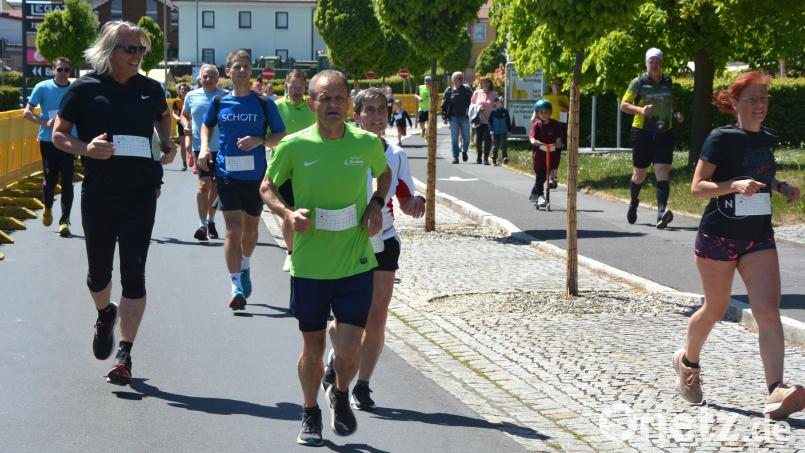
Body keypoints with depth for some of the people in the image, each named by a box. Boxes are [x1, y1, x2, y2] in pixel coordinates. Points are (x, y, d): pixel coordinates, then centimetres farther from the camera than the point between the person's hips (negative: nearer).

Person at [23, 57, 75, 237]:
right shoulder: (43, 88, -2)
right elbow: (26, 112, 0)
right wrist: (45, 122, -14)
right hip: (48, 140, 0)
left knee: (67, 182, -5)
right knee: (50, 180, 5)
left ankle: (65, 221, 0)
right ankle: (47, 207, 35)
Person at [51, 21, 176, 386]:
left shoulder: (150, 89, 6)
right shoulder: (85, 89, -3)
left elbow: (163, 116, 28)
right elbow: (58, 134, 3)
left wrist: (167, 144, 8)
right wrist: (85, 148, -16)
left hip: (141, 194, 1)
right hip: (98, 192, -1)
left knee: (133, 273, -8)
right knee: (99, 271, 12)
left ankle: (124, 353, -5)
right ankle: (105, 316, 45)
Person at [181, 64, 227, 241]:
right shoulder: (192, 96, 6)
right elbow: (184, 115, 20)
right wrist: (186, 125, -1)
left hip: (221, 148, 1)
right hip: (200, 146, -1)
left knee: (215, 186, 14)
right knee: (204, 183, -14)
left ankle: (210, 221, 31)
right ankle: (202, 225, -12)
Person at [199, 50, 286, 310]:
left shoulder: (264, 103, -2)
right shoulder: (219, 102, 3)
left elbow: (281, 136, 2)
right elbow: (207, 125, 21)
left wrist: (259, 140, -16)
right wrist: (205, 147, 3)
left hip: (255, 174, 1)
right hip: (227, 173, -1)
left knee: (250, 228, 17)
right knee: (233, 230, -10)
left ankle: (245, 267, 45)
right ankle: (237, 287, -10)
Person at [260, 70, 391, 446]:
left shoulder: (367, 143, -2)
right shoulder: (294, 146, -6)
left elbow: (384, 173, 20)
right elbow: (267, 187, 7)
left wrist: (377, 203, 1)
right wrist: (287, 213, -12)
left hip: (356, 262, 0)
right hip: (309, 264, 0)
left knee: (348, 348, -5)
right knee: (312, 347, 10)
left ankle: (341, 396, 28)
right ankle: (310, 414, 33)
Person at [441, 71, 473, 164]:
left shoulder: (467, 90, 2)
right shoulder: (449, 90, 3)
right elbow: (444, 105, 5)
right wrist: (445, 117, -1)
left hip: (464, 117, 0)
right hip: (453, 117, 0)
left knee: (466, 137, 3)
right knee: (454, 139, 1)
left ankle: (464, 151, 31)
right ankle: (455, 157, 8)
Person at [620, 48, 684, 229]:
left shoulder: (668, 83, 11)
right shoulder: (638, 83, 0)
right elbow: (623, 105, -2)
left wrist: (676, 114, 5)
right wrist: (640, 110, -20)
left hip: (664, 134, 2)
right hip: (642, 133, -2)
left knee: (663, 171, -14)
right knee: (640, 173, 9)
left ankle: (662, 213, -25)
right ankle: (634, 203, 38)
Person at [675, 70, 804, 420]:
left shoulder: (768, 139, 9)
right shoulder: (722, 138, -10)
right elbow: (697, 187, -13)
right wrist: (735, 186, -28)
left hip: (759, 237, 4)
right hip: (718, 236, -4)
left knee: (768, 311, -12)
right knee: (715, 310, 10)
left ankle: (776, 392, -20)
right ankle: (687, 362, 39)